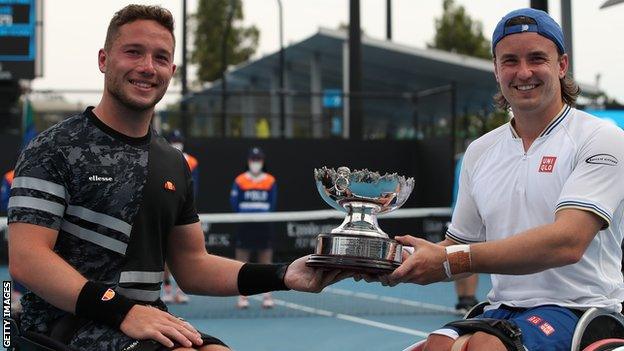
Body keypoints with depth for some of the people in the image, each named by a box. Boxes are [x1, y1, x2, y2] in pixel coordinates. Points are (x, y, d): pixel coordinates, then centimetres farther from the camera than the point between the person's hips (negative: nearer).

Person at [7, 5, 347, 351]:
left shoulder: (173, 163, 17)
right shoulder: (54, 148, -4)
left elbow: (192, 266, 20)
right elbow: (26, 258, -13)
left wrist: (282, 276, 5)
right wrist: (123, 311, -23)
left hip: (150, 321, 7)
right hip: (67, 321, -6)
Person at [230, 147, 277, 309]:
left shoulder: (270, 181, 3)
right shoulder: (240, 181, -1)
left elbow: (272, 204, 7)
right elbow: (234, 203, 0)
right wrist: (245, 214, -4)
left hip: (264, 225, 1)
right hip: (245, 226, -1)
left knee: (266, 262, 3)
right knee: (242, 262, 3)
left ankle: (267, 296, 9)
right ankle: (242, 297, 10)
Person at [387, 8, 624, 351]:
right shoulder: (479, 152, 16)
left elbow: (567, 243, -17)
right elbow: (458, 248, 19)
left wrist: (451, 261, -23)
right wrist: (398, 262, -3)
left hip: (578, 309, -4)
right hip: (501, 311, 4)